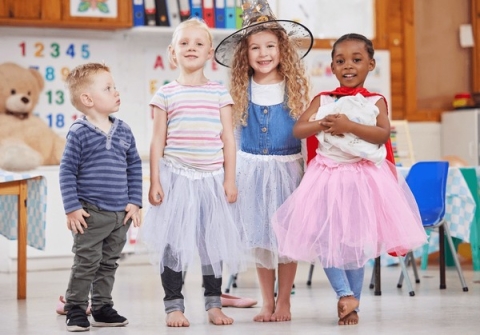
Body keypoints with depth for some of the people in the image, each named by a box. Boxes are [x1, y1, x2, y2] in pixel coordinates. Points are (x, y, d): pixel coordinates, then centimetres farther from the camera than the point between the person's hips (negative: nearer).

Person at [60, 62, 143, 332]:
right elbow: (67, 171, -8)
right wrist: (72, 208, -12)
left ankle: (102, 308, 25)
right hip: (91, 213, -5)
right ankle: (76, 310, 9)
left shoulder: (123, 131, 5)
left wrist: (135, 203, 5)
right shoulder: (79, 133, -10)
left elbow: (135, 166, 11)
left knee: (109, 263, 14)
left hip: (120, 214, 5)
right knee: (86, 263, -2)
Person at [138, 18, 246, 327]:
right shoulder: (166, 94, 3)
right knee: (173, 240, -1)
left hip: (211, 178, 1)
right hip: (175, 176, -1)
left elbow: (228, 139, 5)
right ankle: (174, 305, 8)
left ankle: (214, 304, 18)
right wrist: (154, 182, -1)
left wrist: (230, 180, 1)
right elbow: (158, 140, 3)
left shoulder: (220, 93, 5)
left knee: (213, 240, 7)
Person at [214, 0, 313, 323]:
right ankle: (267, 303, 18)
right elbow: (233, 133, 5)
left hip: (287, 167, -1)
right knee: (259, 237, 6)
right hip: (252, 169, 1)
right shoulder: (240, 92, 0)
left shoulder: (295, 89, -2)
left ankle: (284, 302, 16)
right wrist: (231, 176, 2)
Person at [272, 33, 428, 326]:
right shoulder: (323, 101, 7)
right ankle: (345, 294, 3)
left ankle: (353, 304, 14)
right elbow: (298, 130, -1)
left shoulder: (375, 101, 3)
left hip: (364, 177, -2)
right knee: (324, 240, -7)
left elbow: (383, 133, -13)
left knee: (355, 243, 3)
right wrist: (322, 124, -19)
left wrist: (349, 126, -21)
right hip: (328, 176, 2)